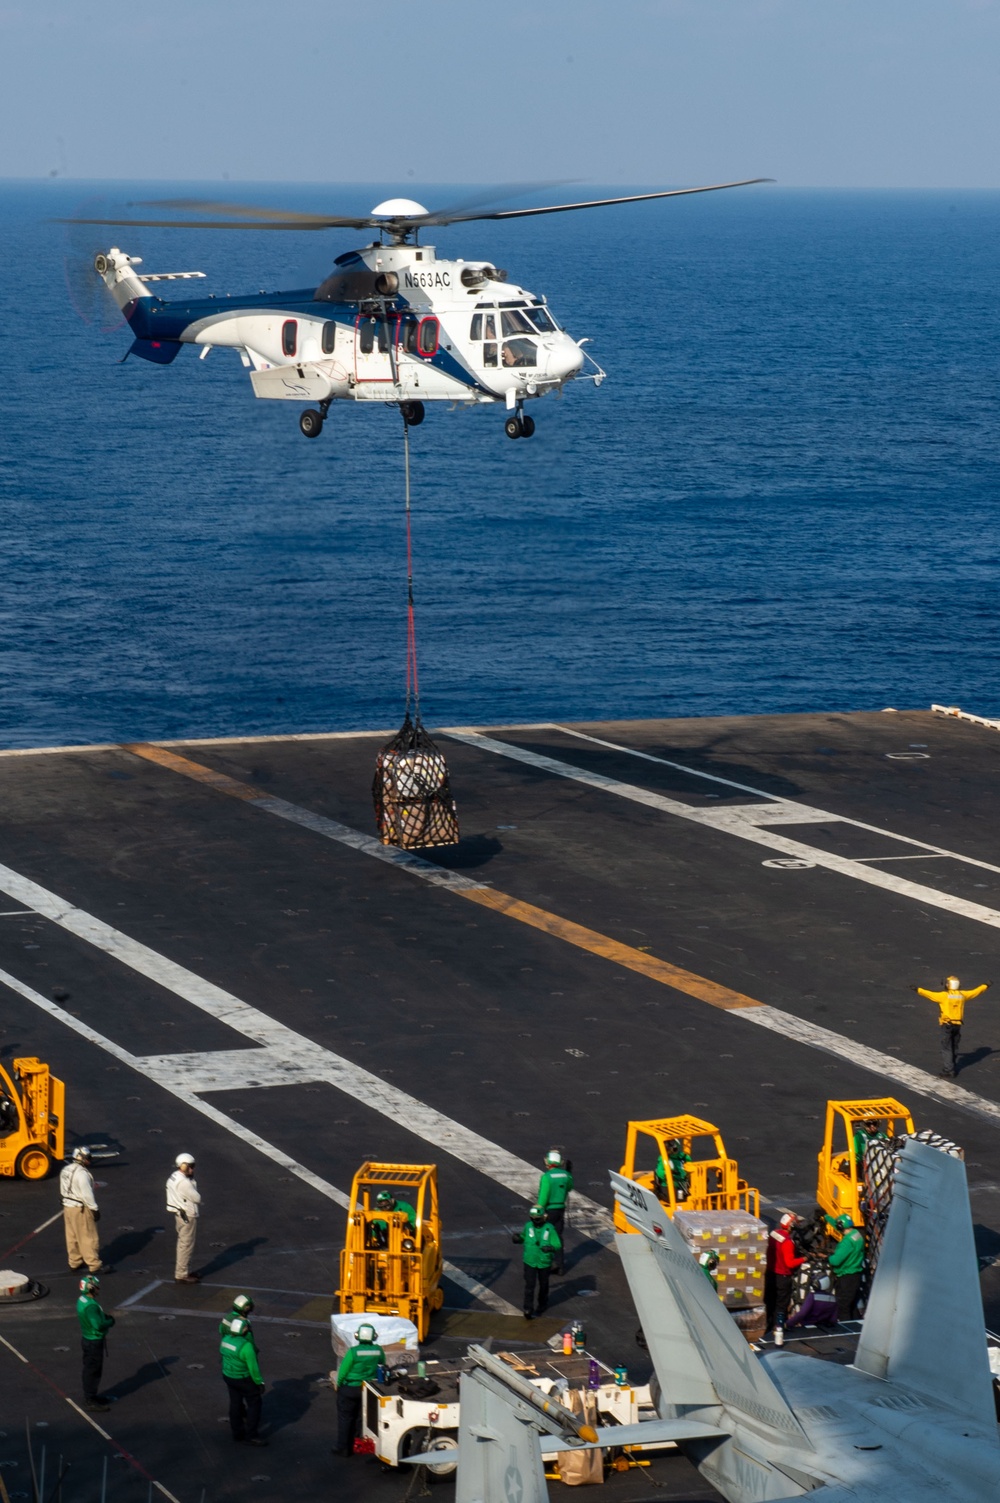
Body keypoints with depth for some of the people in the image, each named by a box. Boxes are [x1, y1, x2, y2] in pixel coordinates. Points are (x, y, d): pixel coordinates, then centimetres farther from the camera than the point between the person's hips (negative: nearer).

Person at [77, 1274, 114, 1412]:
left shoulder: (82, 1300, 3)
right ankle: (91, 1401, 10)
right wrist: (111, 1321, -17)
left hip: (87, 1338, 10)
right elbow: (98, 1325, -35)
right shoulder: (90, 1306, -29)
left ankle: (91, 1396, 34)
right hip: (94, 1342, -10)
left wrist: (106, 1317, 1)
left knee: (90, 1369, 21)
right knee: (93, 1371, 1)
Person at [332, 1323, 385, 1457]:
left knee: (345, 1418, 9)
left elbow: (343, 1371, -15)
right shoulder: (378, 1351, -10)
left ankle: (343, 1448, 14)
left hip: (349, 1389, -4)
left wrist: (339, 1384, 3)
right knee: (362, 1418, 19)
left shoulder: (353, 1352, -22)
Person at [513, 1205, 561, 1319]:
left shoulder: (549, 1229, -18)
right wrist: (519, 1238, -10)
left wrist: (551, 1248, -38)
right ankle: (528, 1310, -3)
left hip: (544, 1262, -1)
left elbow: (558, 1245, -16)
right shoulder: (528, 1226, -9)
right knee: (529, 1285, -6)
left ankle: (542, 1305, 41)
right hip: (530, 1262, 1)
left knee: (543, 1284, 18)